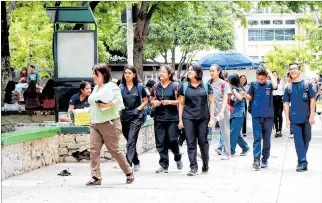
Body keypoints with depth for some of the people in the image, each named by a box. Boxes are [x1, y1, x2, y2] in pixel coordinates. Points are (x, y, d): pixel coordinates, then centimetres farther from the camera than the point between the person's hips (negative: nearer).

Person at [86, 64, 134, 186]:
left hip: (109, 124, -7)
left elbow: (118, 101, -17)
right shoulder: (96, 88, 18)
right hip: (95, 124, 7)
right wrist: (92, 116, 14)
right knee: (94, 150, -6)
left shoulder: (111, 86, -6)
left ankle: (129, 173, 16)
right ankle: (96, 178, -7)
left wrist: (106, 105, -24)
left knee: (114, 150, -1)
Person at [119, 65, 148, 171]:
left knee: (131, 142, -14)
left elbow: (145, 101, 9)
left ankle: (128, 165, -19)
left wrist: (138, 109, -6)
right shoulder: (121, 87, 6)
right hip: (124, 116, 3)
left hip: (136, 117, -3)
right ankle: (136, 162, 31)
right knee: (130, 142, 14)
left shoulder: (139, 87, 1)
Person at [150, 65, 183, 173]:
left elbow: (180, 101, -4)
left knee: (172, 140, -5)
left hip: (172, 117, -4)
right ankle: (163, 165, 7)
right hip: (159, 117, 4)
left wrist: (169, 102, -17)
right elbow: (152, 100, 19)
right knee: (160, 142, 1)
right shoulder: (156, 86, 12)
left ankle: (178, 158, 24)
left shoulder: (175, 85, -2)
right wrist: (154, 102, -3)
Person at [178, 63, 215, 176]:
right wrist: (180, 120, 4)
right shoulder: (184, 87, 6)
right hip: (188, 118, 1)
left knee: (203, 141, 6)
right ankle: (193, 167, 0)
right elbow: (181, 104, 9)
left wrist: (211, 119, -3)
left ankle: (205, 163, 27)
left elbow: (211, 102, 4)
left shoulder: (206, 86, 3)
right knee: (191, 143, -2)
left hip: (203, 118, -1)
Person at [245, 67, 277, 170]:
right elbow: (250, 97, 11)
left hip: (268, 115, 0)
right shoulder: (254, 84, 5)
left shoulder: (269, 84, 2)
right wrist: (245, 95, -11)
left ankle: (265, 159, 16)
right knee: (257, 138, -7)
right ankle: (256, 160, -14)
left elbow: (275, 85, -20)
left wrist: (270, 73, -10)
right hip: (256, 115, 0)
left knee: (266, 139, 7)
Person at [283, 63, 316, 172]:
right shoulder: (288, 88, 6)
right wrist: (287, 119, -2)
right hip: (294, 119, 0)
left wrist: (312, 115, -7)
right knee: (298, 141, -5)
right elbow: (286, 104, 6)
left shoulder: (307, 85, 2)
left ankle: (302, 160, 23)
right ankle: (302, 162, -4)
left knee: (306, 140, 8)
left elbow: (312, 100, 1)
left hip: (306, 118, 0)